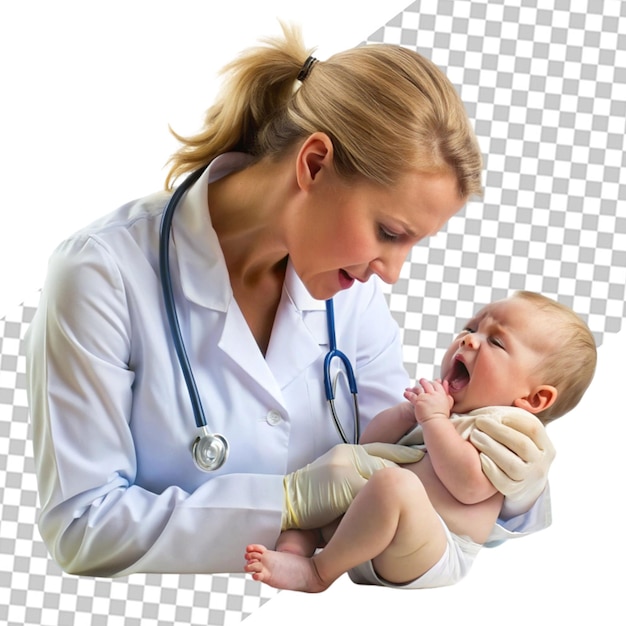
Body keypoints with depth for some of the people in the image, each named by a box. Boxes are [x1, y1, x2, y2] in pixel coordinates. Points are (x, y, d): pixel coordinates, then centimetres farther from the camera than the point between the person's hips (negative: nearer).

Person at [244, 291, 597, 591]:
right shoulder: (443, 406, 25)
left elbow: (469, 485, -20)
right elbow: (368, 443, 22)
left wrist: (434, 419, -10)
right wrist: (407, 412, 4)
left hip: (434, 554, -10)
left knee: (395, 482, -37)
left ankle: (319, 572, -21)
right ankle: (293, 550, -13)